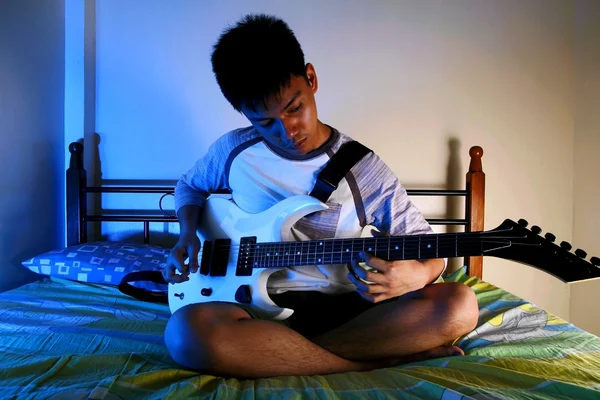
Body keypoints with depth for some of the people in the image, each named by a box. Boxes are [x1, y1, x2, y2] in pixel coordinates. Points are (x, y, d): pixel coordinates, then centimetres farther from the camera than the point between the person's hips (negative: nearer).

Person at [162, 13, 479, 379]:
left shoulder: (364, 169, -5)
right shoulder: (233, 151, 1)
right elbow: (190, 185, 22)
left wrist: (417, 274, -26)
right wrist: (189, 233, 1)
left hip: (341, 308, 0)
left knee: (458, 305, -24)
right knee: (188, 332, -34)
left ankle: (273, 352, -19)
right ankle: (380, 356, -20)